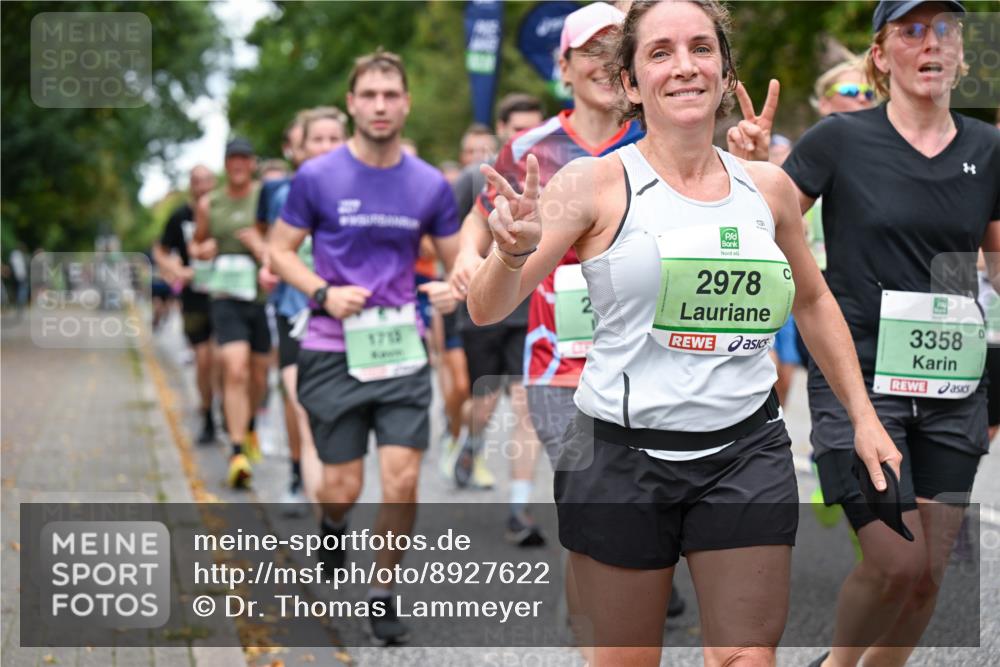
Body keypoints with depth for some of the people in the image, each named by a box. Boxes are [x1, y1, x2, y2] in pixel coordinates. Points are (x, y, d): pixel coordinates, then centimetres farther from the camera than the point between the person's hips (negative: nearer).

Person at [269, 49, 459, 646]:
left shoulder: (431, 185, 3)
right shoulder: (317, 178, -3)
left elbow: (458, 260, 10)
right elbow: (281, 249, 4)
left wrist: (453, 289, -14)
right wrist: (324, 293, -13)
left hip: (403, 351, 2)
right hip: (334, 352, -1)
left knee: (403, 480, -6)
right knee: (344, 485, 3)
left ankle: (384, 592, 14)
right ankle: (333, 523, 41)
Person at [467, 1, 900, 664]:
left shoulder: (768, 186, 6)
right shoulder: (597, 183, -6)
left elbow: (814, 301, 23)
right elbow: (488, 310, -10)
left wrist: (863, 416, 18)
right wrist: (513, 252, -31)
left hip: (747, 454, 3)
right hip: (622, 454, -2)